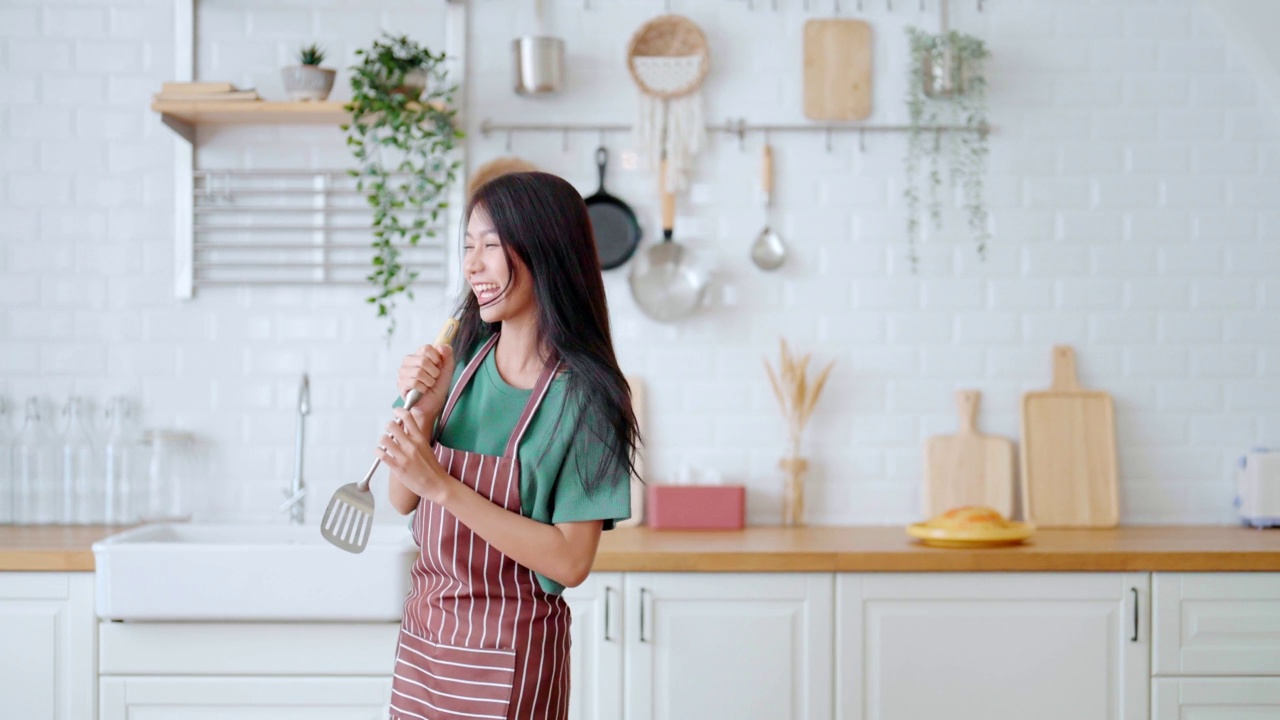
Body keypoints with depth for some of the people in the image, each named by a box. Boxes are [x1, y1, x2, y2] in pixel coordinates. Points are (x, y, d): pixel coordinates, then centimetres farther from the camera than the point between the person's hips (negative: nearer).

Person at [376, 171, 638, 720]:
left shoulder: (582, 397, -17)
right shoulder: (460, 357, -2)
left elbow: (570, 562, -21)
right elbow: (404, 501, 3)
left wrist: (443, 486, -24)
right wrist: (423, 409, -14)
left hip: (509, 653, -5)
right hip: (423, 633, 5)